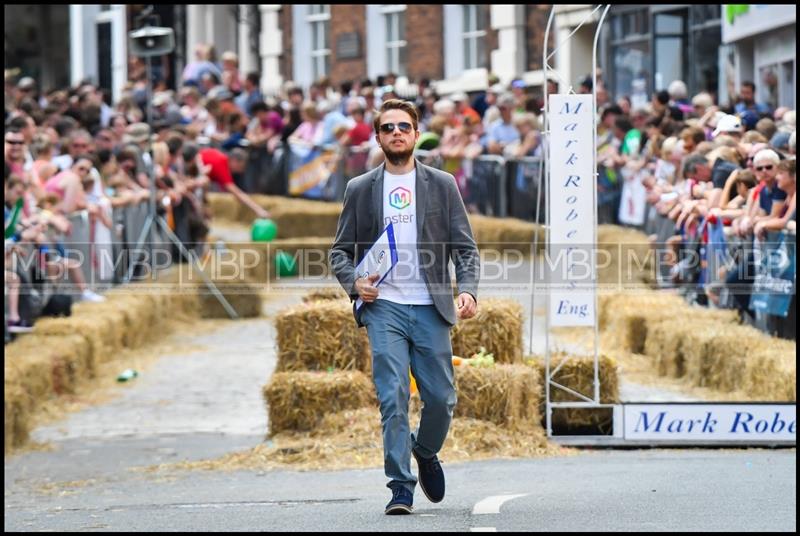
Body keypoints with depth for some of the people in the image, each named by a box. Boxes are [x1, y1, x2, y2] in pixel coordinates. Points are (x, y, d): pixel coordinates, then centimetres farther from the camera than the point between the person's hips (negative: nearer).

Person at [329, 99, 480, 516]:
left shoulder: (442, 185, 9)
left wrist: (468, 290, -11)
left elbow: (465, 247, 7)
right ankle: (401, 488, -7)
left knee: (441, 398, 1)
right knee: (393, 399, -11)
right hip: (384, 308, -1)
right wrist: (354, 282, -8)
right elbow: (340, 251, 13)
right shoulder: (360, 189, 10)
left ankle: (426, 453, 32)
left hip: (431, 309, 1)